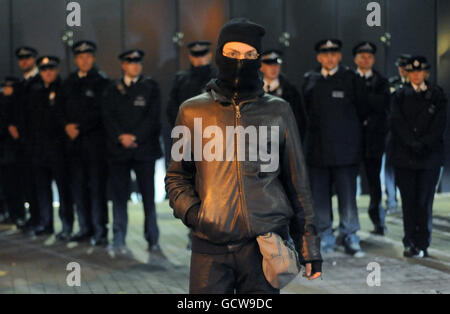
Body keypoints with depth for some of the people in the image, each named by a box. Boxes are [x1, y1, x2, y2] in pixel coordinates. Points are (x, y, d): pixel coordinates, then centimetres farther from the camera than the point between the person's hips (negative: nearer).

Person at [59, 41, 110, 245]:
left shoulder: (102, 81, -2)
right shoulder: (68, 83, 16)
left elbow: (101, 111, -8)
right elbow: (62, 109, 17)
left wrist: (80, 128, -9)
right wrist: (67, 126, -2)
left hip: (95, 139, -6)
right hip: (74, 141, 6)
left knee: (97, 185, -5)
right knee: (78, 186, 7)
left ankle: (100, 230, 0)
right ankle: (85, 228, 15)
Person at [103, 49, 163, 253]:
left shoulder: (150, 87, 7)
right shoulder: (113, 90, 12)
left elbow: (152, 117, -2)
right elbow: (107, 117, 4)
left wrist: (134, 137, -10)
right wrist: (121, 137, -10)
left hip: (144, 148, -1)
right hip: (118, 150, 1)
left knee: (148, 196, -1)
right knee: (119, 195, 1)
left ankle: (152, 239, 7)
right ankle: (119, 240, 7)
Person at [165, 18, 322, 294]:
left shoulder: (278, 111, 9)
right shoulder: (193, 111, 9)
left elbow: (297, 180, 12)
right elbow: (177, 176, 16)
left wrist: (310, 243, 9)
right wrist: (191, 212, -4)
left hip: (266, 246, 0)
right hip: (210, 244, 0)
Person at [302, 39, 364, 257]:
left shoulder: (350, 78, 2)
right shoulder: (310, 80, 11)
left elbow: (360, 110, 6)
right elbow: (307, 110, 15)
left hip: (345, 148, -3)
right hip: (318, 149, 3)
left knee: (347, 196, -1)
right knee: (319, 198, 5)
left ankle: (350, 238, 9)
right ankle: (326, 238, 15)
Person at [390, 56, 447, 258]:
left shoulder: (437, 95, 8)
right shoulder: (400, 96, 9)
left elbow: (439, 125, 0)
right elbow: (397, 123, -1)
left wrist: (424, 144, -11)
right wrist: (413, 144, -11)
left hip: (430, 156, -1)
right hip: (404, 157, 1)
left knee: (424, 202, -4)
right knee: (408, 201, 1)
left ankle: (422, 245, 3)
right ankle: (410, 243, 6)